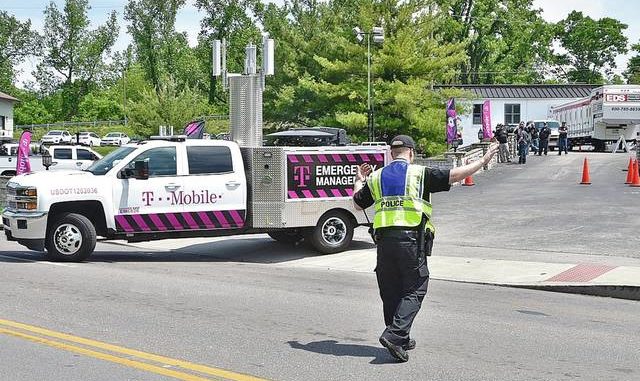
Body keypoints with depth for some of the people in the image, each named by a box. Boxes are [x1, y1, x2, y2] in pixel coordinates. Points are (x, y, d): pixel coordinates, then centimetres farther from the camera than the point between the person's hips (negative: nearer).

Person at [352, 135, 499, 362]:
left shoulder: (376, 177, 12)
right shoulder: (419, 174, 0)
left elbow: (358, 204, 21)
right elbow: (454, 176, -2)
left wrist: (359, 181, 41)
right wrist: (483, 161, 11)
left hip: (384, 239, 4)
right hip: (411, 239, -4)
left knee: (391, 292, 13)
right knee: (414, 291, 2)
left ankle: (400, 339, 20)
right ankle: (394, 335, -14)